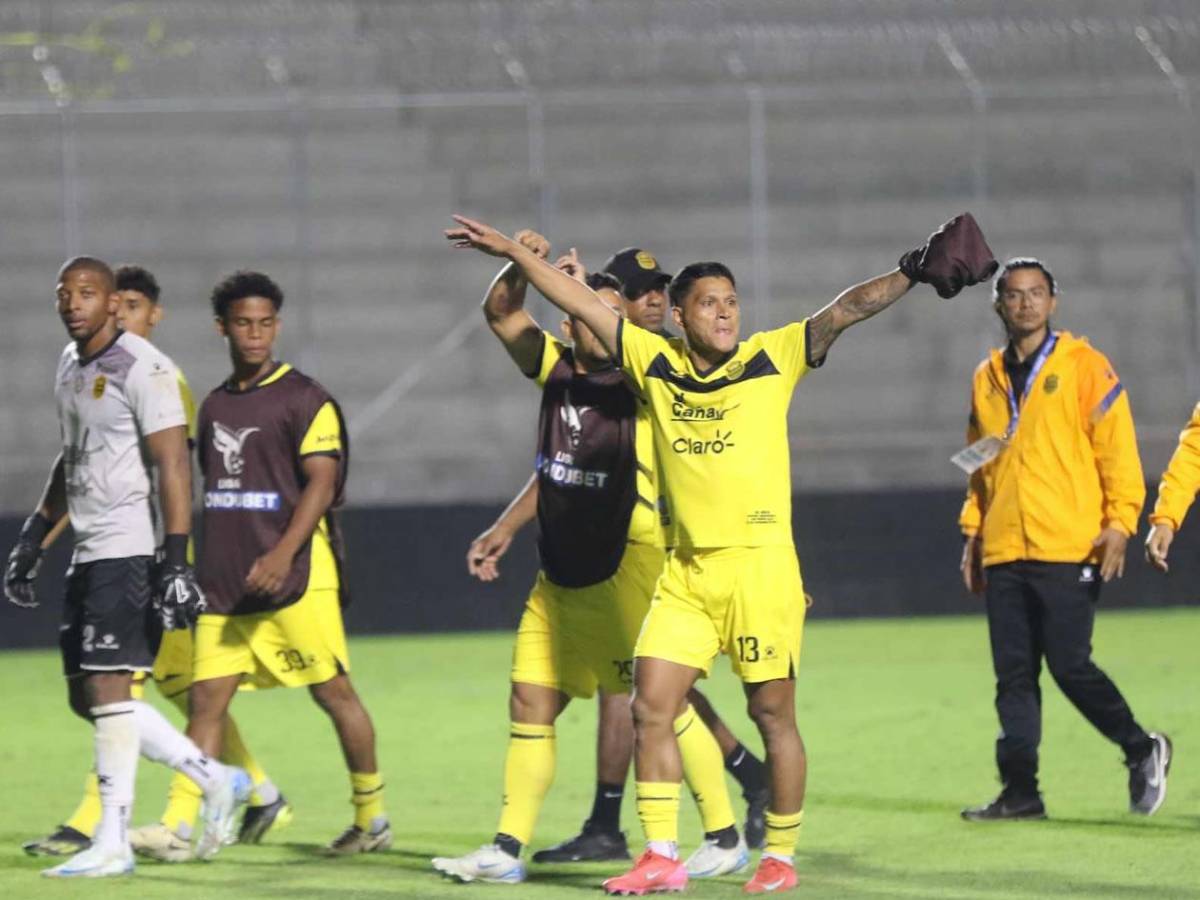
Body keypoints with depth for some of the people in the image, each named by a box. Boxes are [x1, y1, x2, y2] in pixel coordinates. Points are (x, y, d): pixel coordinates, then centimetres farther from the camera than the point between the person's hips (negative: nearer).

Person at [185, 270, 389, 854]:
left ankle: (372, 816, 16)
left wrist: (282, 554, -23)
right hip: (224, 582, 6)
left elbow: (322, 483, -12)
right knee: (206, 696, -4)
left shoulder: (304, 399, -5)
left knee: (333, 691, 2)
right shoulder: (214, 407, 15)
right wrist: (206, 569, 21)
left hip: (296, 580, -6)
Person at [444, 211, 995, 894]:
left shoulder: (772, 359, 1)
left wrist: (910, 274, -21)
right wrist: (512, 253, 13)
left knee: (773, 713, 1)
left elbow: (844, 312, -8)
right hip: (686, 573, 3)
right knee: (652, 705, -3)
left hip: (760, 565, -3)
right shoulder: (656, 363, 9)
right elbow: (583, 303, 13)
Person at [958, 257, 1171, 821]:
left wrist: (1119, 522, -12)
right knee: (1013, 675, 3)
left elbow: (1116, 448, -3)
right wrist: (972, 531, 16)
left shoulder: (1083, 366, 0)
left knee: (1069, 665, -9)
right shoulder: (988, 377, 16)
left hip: (1067, 550, -5)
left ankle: (1142, 751, 10)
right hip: (1004, 553, 5)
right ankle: (1020, 792, 6)